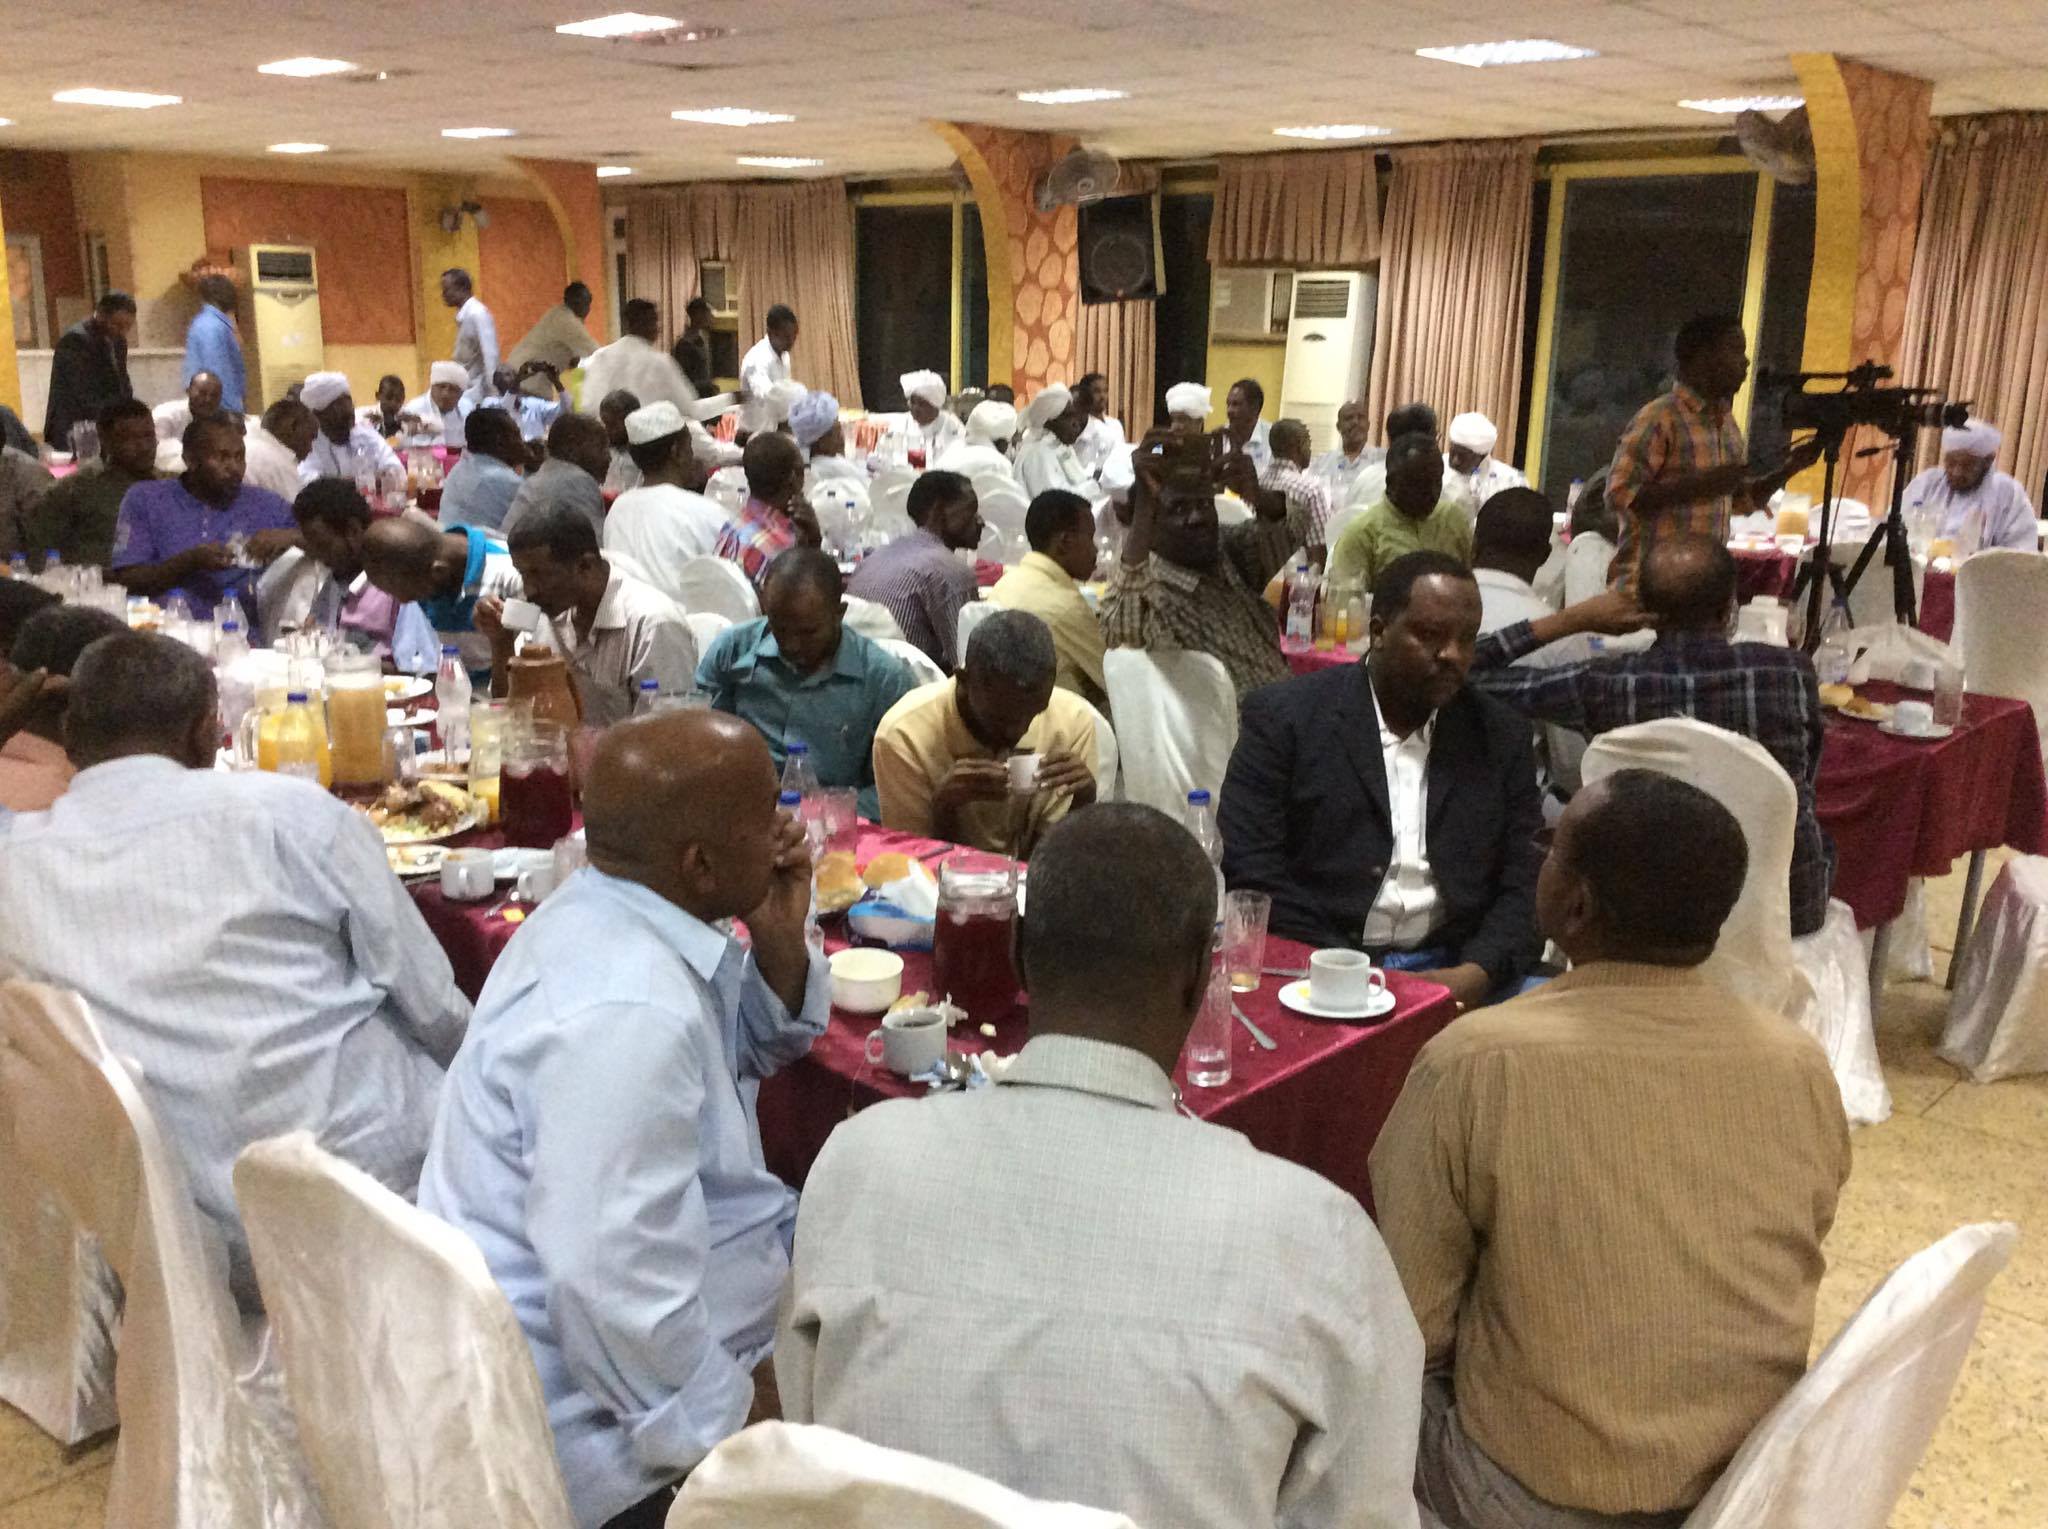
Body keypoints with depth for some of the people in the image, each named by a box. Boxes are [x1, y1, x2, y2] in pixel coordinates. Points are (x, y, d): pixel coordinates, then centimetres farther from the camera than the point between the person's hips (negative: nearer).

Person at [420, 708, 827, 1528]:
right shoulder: (628, 1009, -31)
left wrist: (779, 937, -5)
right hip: (595, 1418, -10)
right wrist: (741, 1442, -20)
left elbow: (761, 1047, 14)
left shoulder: (617, 914, 0)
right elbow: (618, 1296, -34)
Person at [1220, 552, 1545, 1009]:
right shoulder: (1283, 718, 0)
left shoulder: (1501, 736, 10)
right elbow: (1250, 870, -6)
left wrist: (1477, 973, -12)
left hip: (1453, 976, 4)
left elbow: (1526, 883, 7)